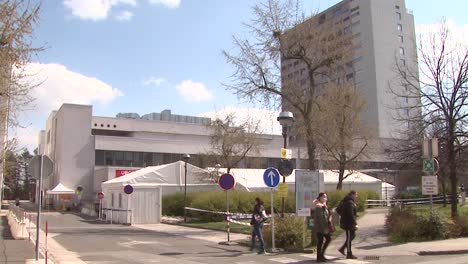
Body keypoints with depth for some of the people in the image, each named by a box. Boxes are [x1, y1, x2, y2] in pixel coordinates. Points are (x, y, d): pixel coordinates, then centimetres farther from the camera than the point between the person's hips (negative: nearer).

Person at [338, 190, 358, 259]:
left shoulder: (349, 202, 14)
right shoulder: (350, 203, -19)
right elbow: (351, 215, -25)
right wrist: (355, 223, -22)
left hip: (347, 222, 10)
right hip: (348, 223, -10)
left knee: (353, 235, 18)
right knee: (349, 238, -2)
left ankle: (342, 248, 20)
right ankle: (349, 254, 7)